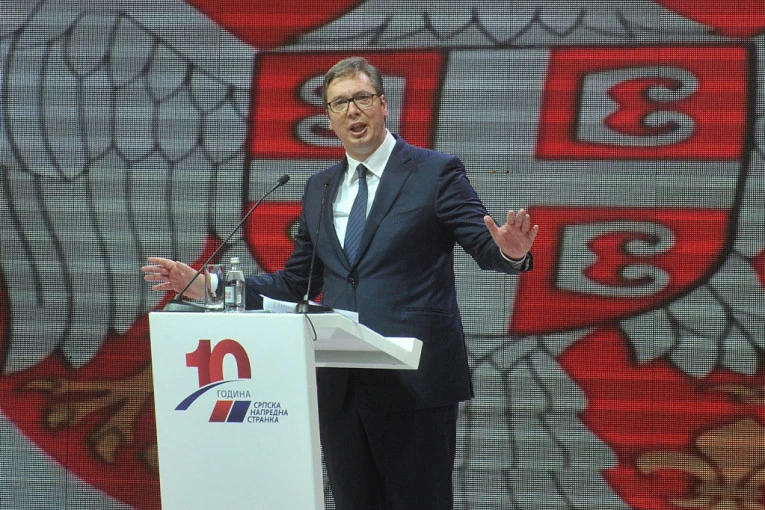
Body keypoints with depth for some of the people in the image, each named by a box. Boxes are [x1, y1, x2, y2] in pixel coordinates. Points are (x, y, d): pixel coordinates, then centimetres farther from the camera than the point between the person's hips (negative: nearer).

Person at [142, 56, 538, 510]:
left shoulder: (436, 173, 0)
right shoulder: (320, 189, 17)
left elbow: (486, 247, -7)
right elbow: (295, 283, 20)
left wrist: (510, 252, -32)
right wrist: (207, 285, 10)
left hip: (414, 382, -5)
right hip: (341, 384, 5)